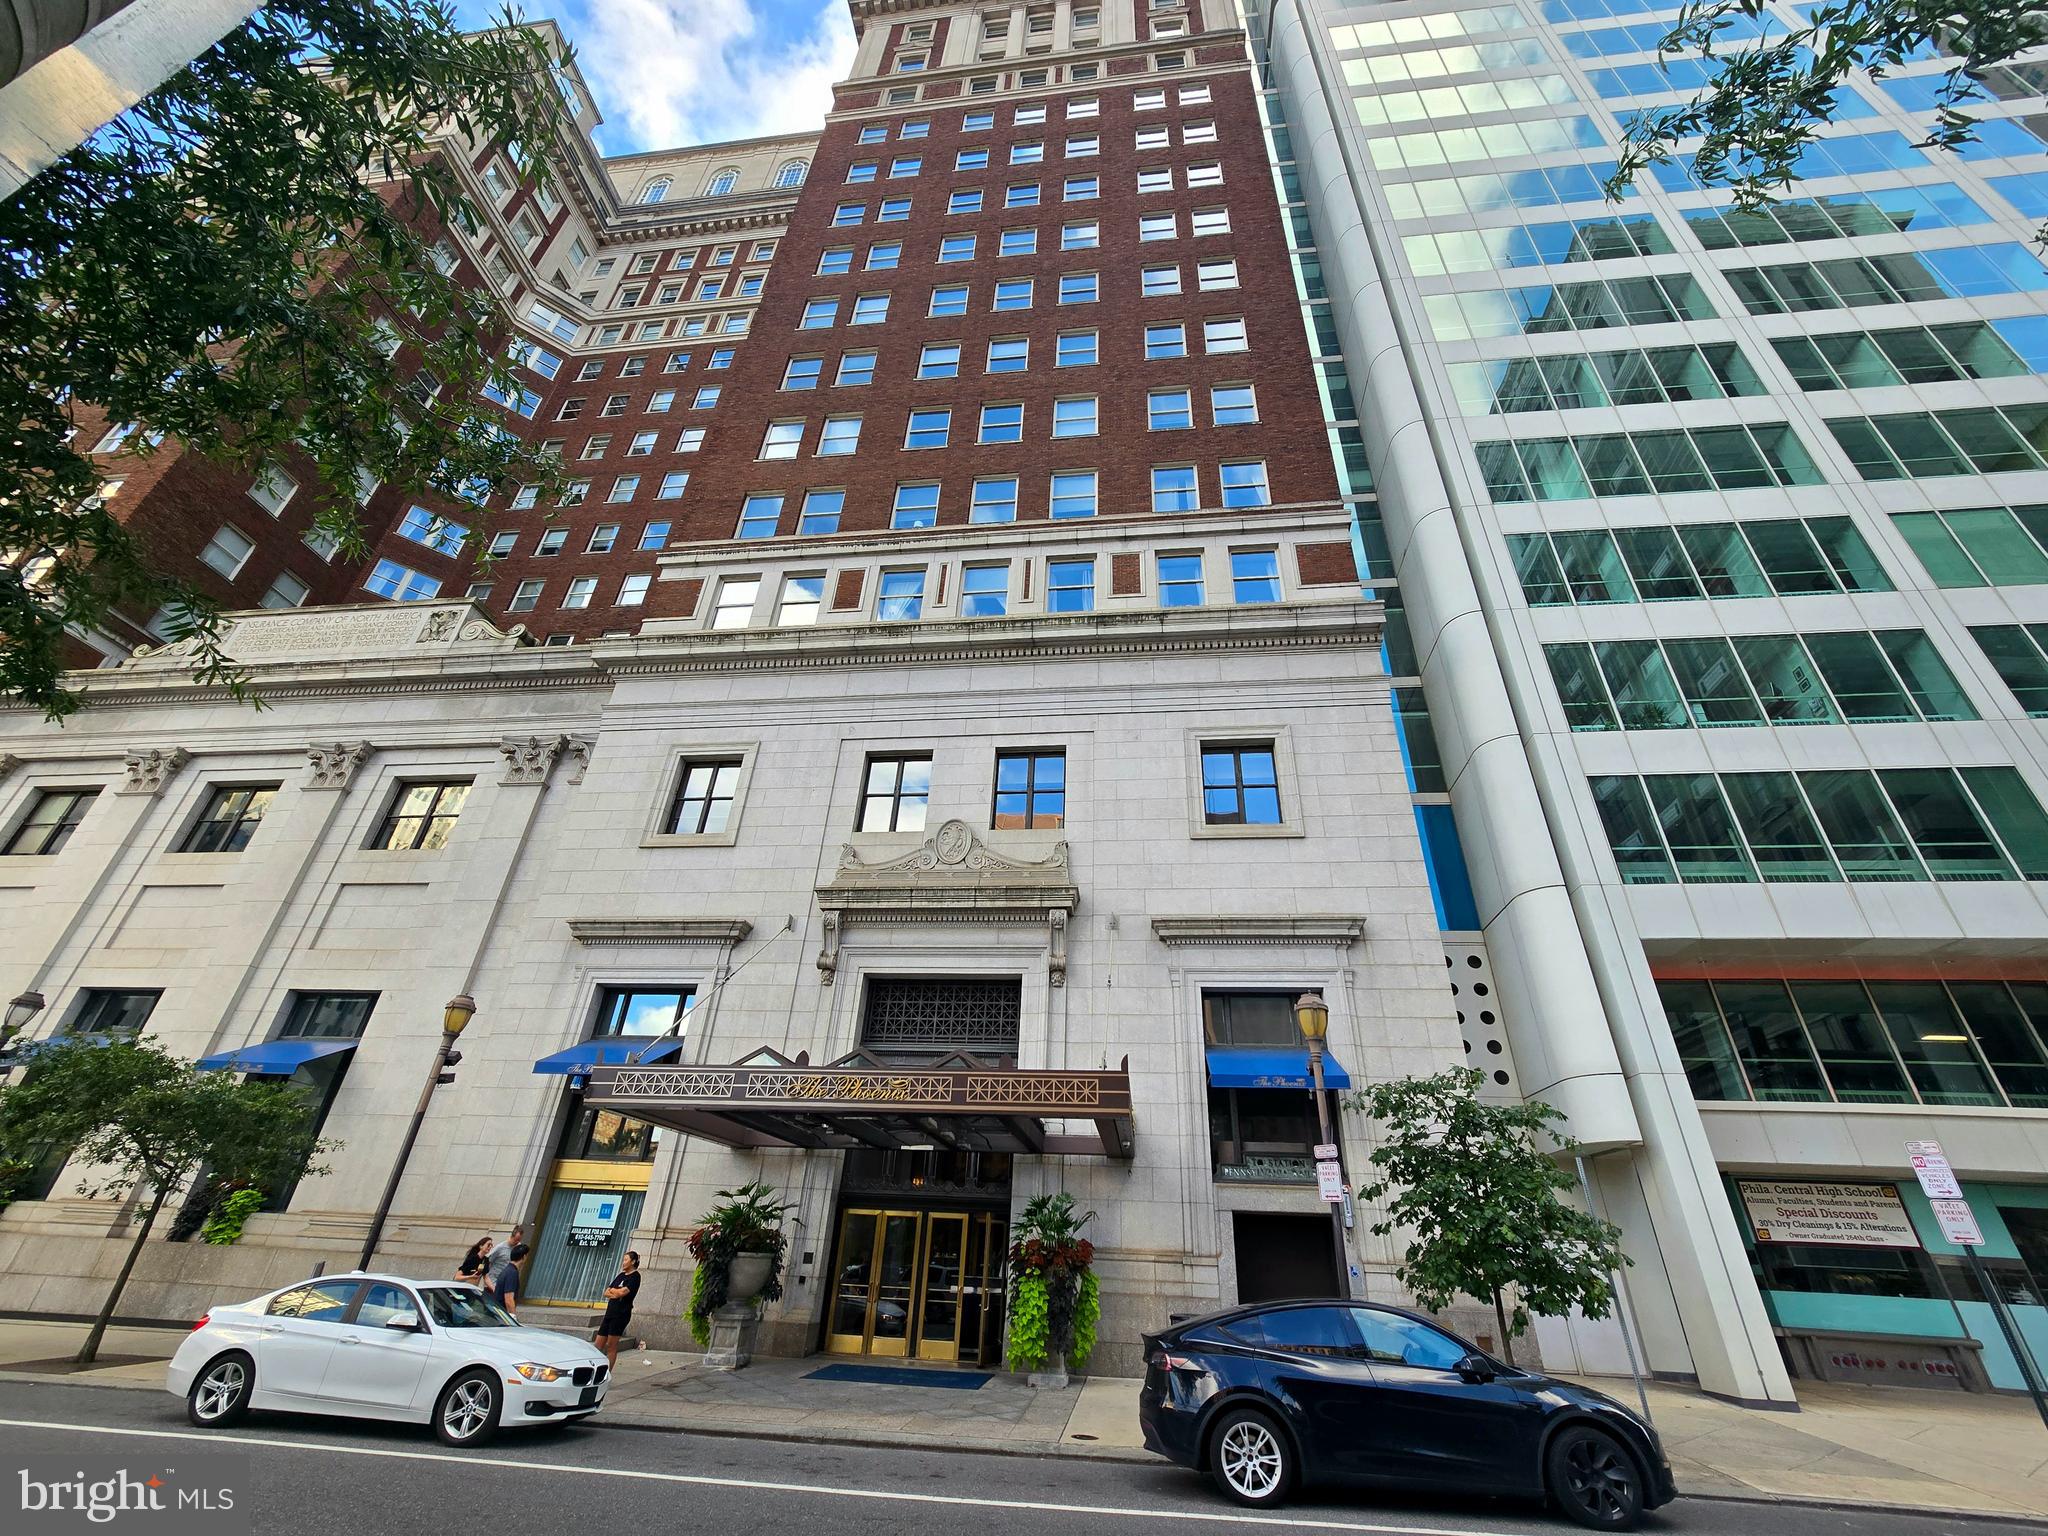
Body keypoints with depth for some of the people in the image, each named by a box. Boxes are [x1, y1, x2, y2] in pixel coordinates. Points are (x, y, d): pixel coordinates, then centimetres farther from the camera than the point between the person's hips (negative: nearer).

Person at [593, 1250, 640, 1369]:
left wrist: (612, 1290, 2)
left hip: (621, 1314, -7)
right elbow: (606, 1293, 15)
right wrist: (615, 1293, -6)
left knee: (611, 1346, -2)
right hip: (610, 1312, 8)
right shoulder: (621, 1275, 17)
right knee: (598, 1345, 5)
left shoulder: (635, 1276, -6)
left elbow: (623, 1292, -17)